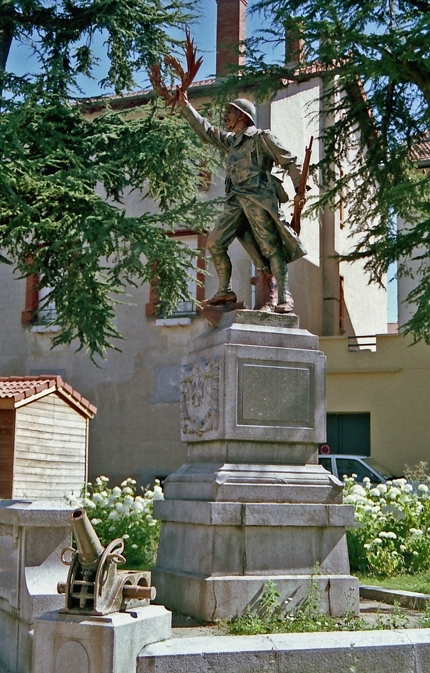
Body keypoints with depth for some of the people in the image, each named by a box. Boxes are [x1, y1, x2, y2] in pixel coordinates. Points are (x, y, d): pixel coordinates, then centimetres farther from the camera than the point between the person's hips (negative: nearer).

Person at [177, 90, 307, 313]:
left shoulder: (262, 138, 3)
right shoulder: (230, 140, 26)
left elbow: (290, 161, 1)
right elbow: (205, 130, 33)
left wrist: (300, 189, -7)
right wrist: (185, 106, 32)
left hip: (259, 198, -7)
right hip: (235, 200, 8)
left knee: (271, 246, -10)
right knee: (215, 242, -2)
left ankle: (284, 298, -12)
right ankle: (225, 291, 4)